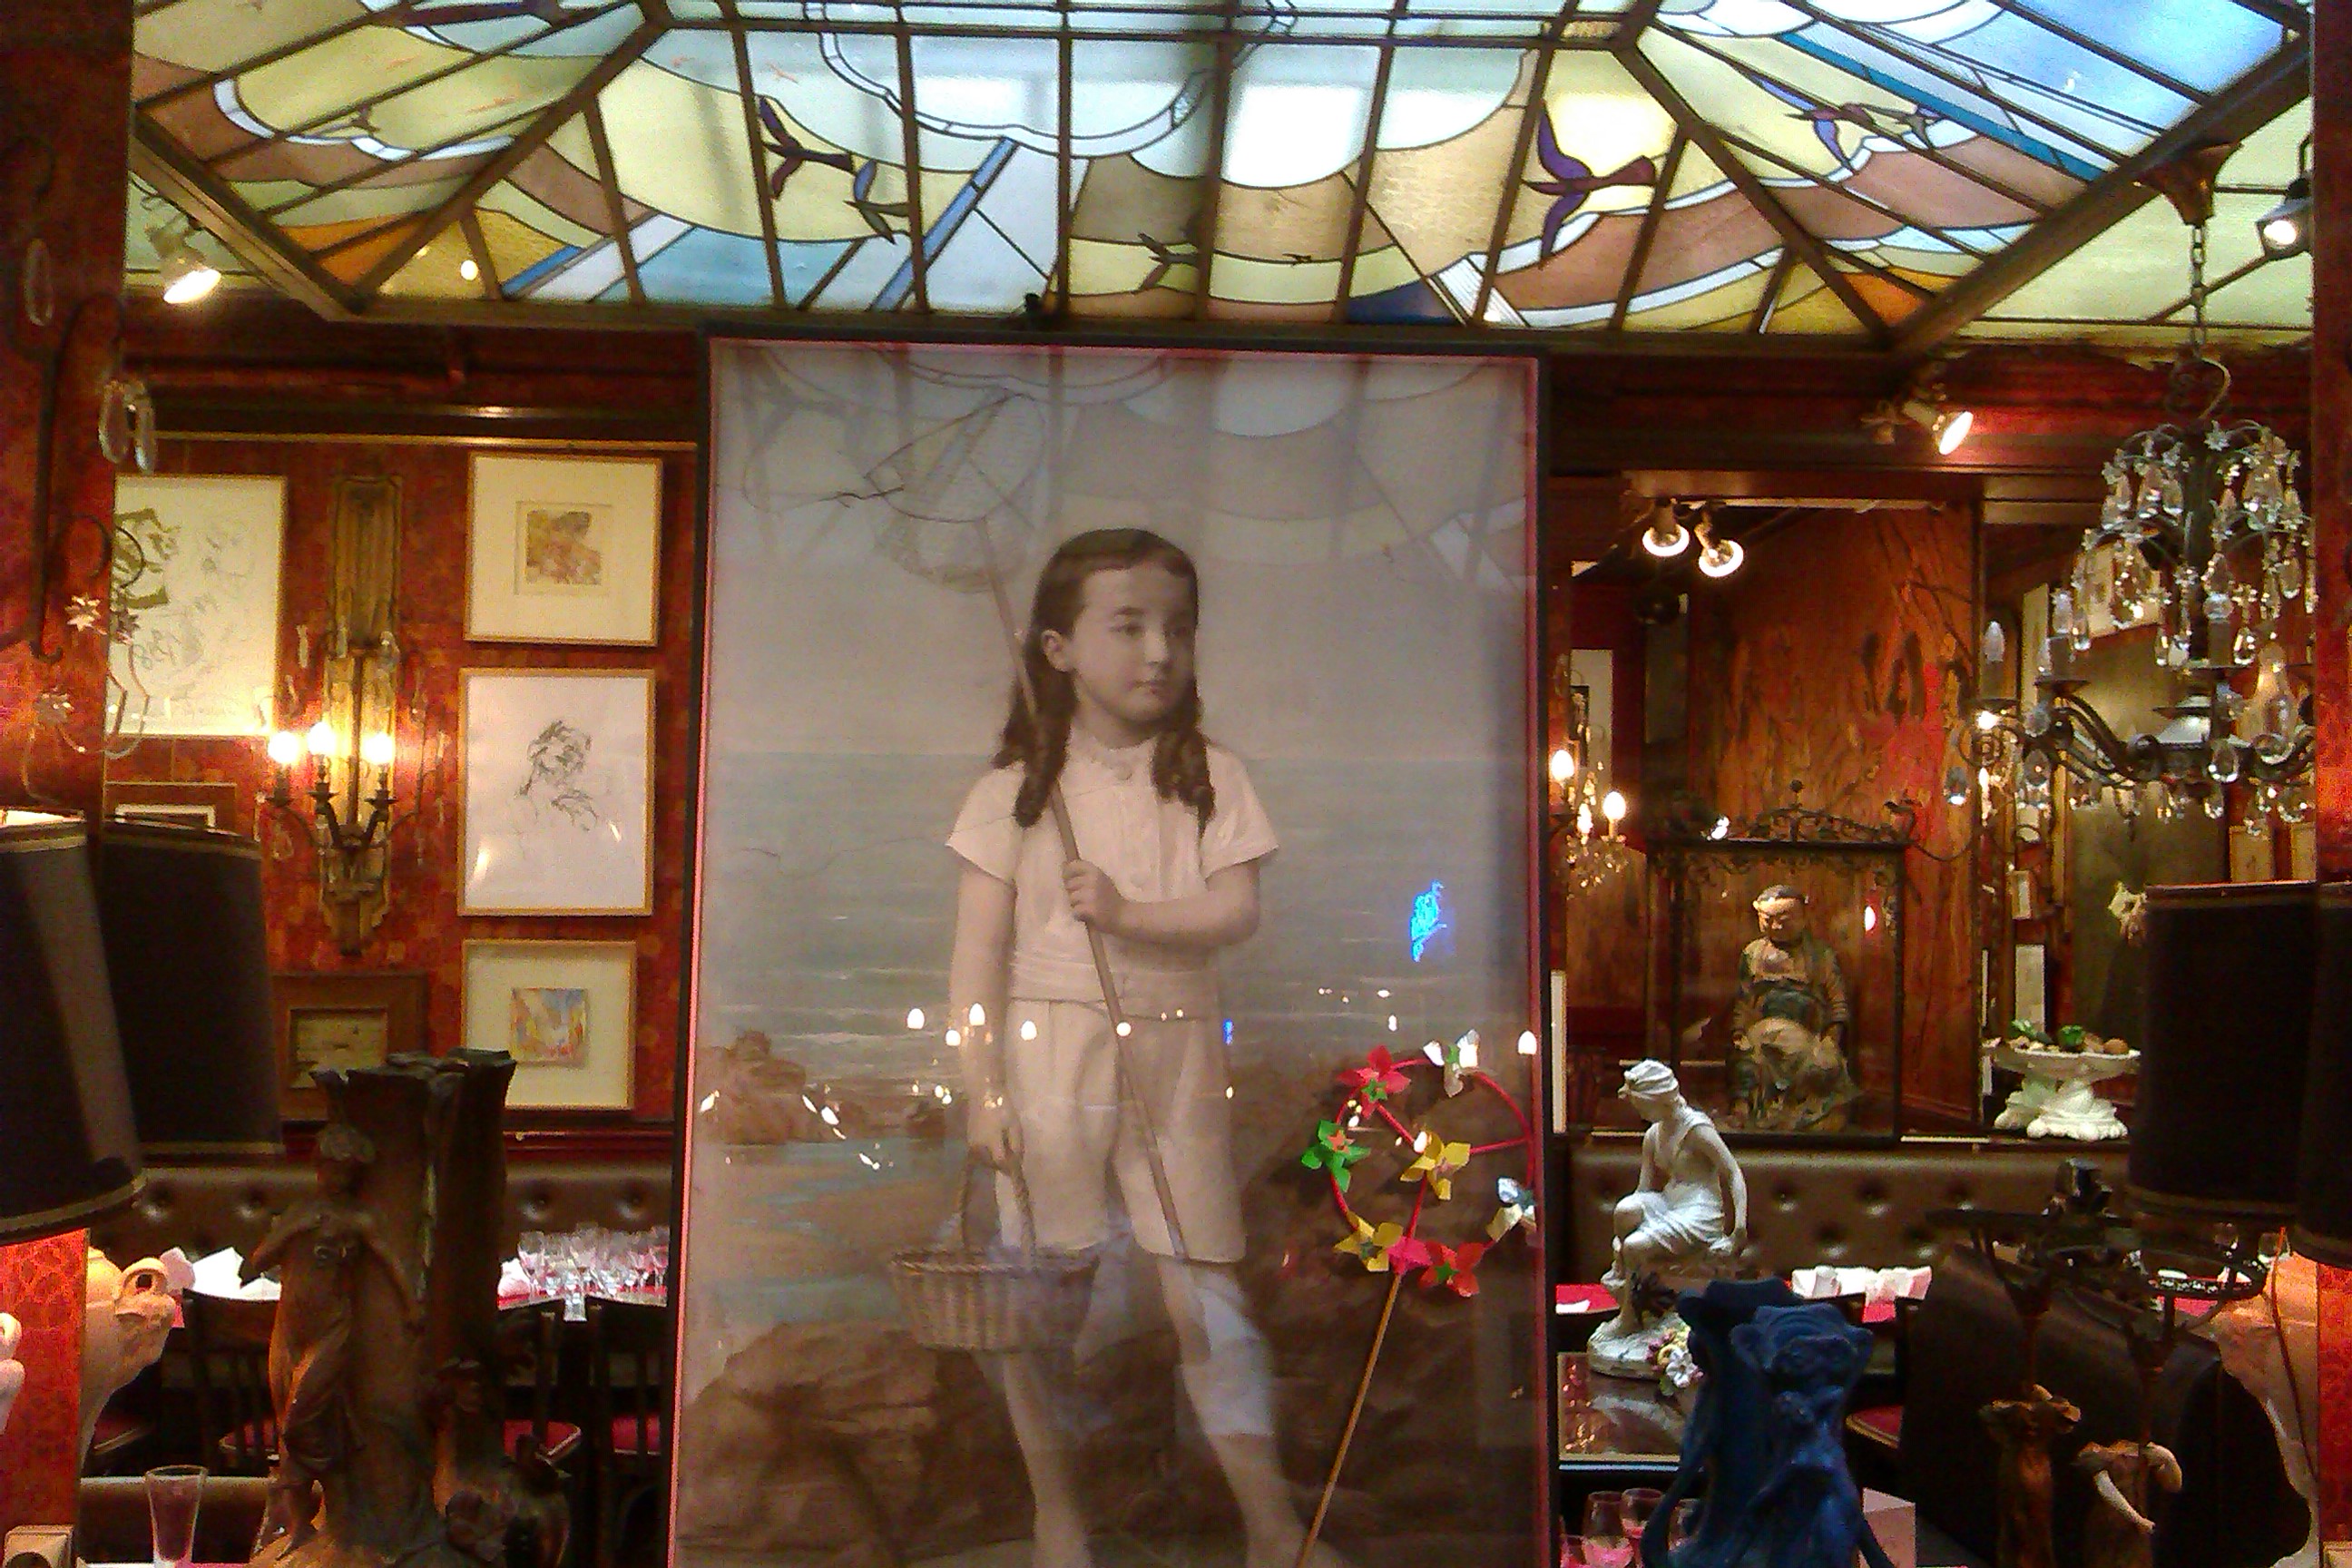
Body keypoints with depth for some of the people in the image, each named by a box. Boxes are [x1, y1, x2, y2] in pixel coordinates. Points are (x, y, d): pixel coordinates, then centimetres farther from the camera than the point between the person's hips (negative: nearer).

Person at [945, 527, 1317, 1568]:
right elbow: (978, 953, -2)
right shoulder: (1015, 789, 0)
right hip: (1049, 1056, 0)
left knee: (1203, 1294, 3)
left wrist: (1127, 912, -18)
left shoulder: (1210, 778, 4)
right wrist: (982, 1090, -7)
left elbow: (1237, 912, -4)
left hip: (1174, 1061, 1)